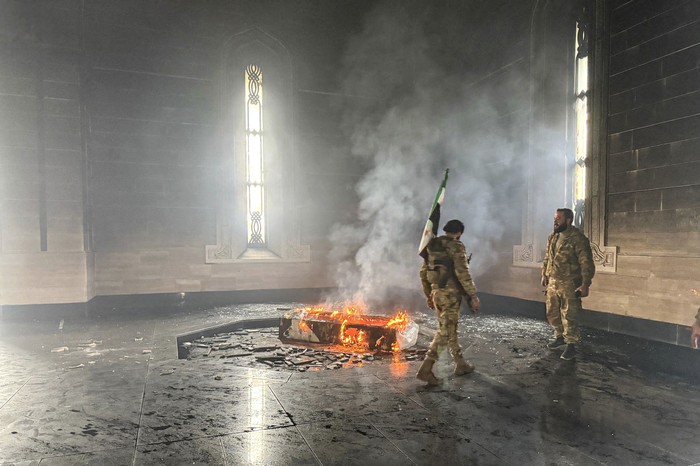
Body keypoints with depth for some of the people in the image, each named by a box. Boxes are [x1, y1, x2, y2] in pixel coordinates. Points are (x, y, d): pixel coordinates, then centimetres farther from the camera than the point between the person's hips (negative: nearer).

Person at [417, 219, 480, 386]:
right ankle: (425, 369, -9)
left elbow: (423, 273, 14)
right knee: (444, 332, -5)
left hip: (437, 292, 8)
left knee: (450, 328, 18)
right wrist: (473, 296, -13)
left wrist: (428, 295, 21)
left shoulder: (432, 246, 12)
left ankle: (460, 364, 30)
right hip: (451, 293, -8)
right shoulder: (456, 246, -10)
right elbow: (462, 273, -19)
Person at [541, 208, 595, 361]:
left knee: (569, 316, -1)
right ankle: (560, 337, 34)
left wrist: (585, 284, -20)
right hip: (552, 282, 7)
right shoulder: (552, 237, 8)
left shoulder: (578, 238, -16)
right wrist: (544, 275, 15)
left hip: (569, 285, -7)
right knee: (552, 313, 15)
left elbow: (586, 263, -17)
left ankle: (571, 345, 12)